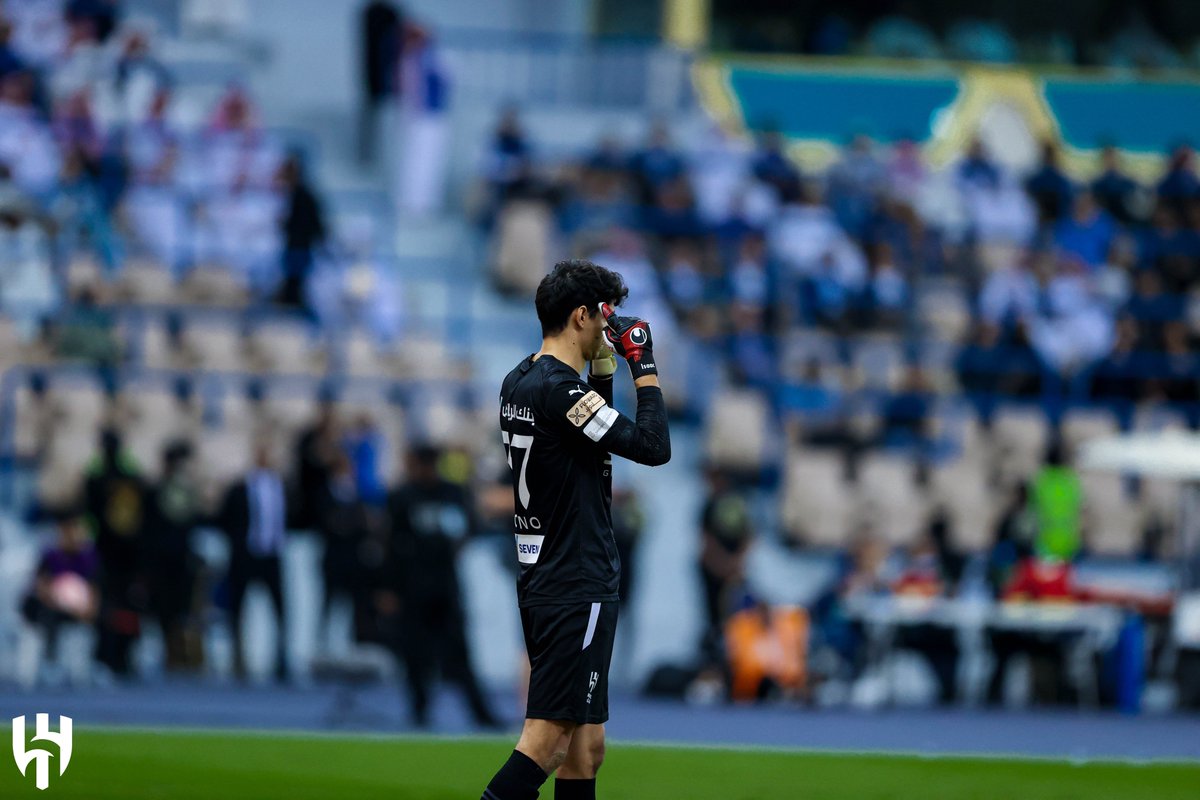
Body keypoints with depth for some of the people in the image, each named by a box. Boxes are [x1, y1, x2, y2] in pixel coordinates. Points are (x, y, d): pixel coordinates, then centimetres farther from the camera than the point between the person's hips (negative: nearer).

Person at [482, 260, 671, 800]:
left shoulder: (519, 382, 11)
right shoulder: (558, 389, -18)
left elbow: (594, 427, 28)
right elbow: (654, 447, -18)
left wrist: (603, 361, 18)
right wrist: (644, 365, -9)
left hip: (542, 584, 10)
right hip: (577, 588, -10)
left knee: (585, 745, 11)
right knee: (547, 739, -13)